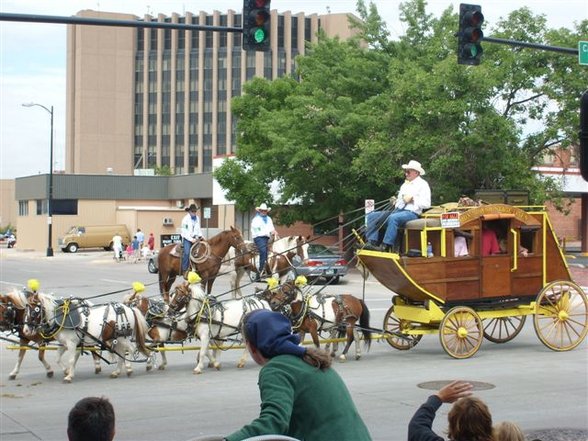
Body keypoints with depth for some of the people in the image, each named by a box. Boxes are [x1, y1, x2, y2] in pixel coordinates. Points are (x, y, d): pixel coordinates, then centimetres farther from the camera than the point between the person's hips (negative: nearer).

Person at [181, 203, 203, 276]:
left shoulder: (197, 218, 13)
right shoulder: (185, 219, -6)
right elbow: (184, 232, -10)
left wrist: (200, 236, 8)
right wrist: (191, 239, -18)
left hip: (195, 238, 6)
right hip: (187, 238, -6)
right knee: (187, 252, -25)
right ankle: (185, 271, -25)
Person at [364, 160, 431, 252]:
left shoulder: (422, 184, 2)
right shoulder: (405, 185, 27)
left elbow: (426, 204, -8)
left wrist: (412, 198, -13)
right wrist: (395, 201, 10)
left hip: (411, 212, -9)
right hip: (397, 210, 9)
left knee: (393, 218, -40)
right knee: (372, 216, -5)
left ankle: (385, 246, -40)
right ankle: (372, 242, -18)